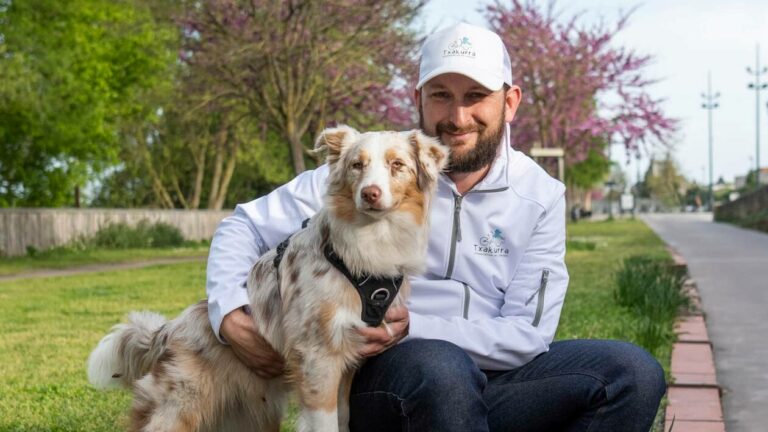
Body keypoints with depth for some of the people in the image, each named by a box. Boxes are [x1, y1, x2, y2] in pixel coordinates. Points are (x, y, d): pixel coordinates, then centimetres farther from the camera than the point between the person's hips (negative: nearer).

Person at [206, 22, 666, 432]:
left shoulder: (541, 196, 1)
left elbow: (528, 332, -6)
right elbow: (245, 226, 2)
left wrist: (413, 328, -20)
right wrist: (229, 315, -17)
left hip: (495, 375, 3)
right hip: (385, 376, -3)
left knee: (634, 372, -20)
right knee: (441, 367, -39)